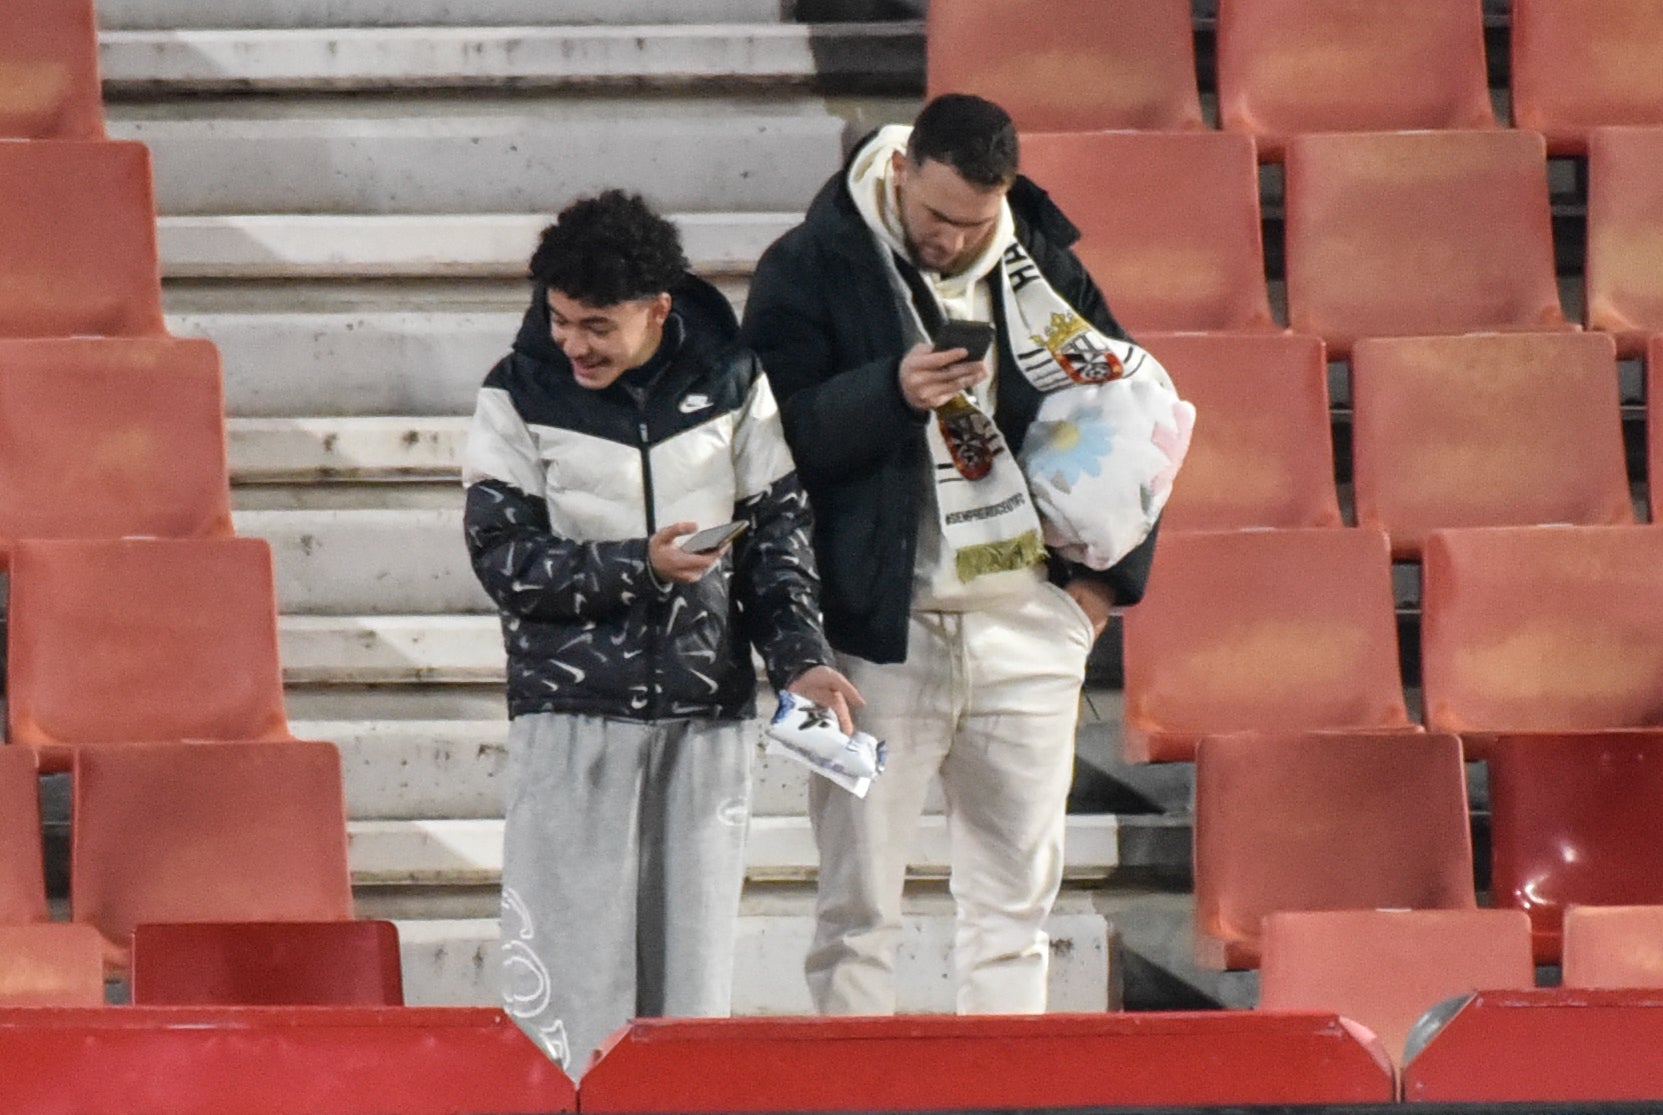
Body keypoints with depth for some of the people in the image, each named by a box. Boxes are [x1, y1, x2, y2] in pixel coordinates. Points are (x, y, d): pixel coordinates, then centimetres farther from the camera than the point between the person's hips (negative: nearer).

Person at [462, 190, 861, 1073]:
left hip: (706, 709, 2)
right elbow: (502, 555, -7)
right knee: (567, 960, -6)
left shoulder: (731, 382, 1)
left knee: (694, 948, 5)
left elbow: (780, 526, 6)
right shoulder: (520, 394, -4)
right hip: (572, 710, -2)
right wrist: (636, 568, -17)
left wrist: (798, 657, -7)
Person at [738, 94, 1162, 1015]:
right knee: (857, 904, -2)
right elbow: (777, 435, -13)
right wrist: (893, 393, -27)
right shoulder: (810, 270, -4)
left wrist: (1109, 573, 11)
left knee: (1016, 896, 8)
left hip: (1028, 622, 4)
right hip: (883, 627, -3)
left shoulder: (1043, 264, 8)